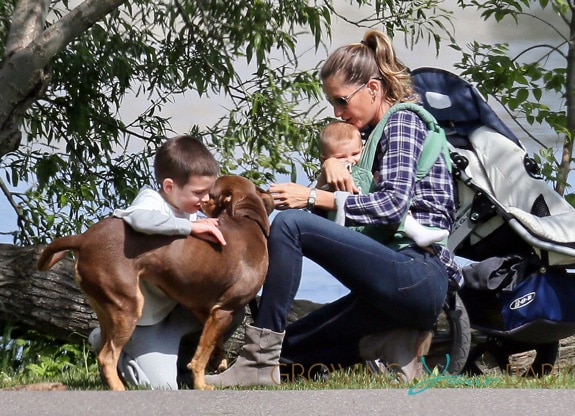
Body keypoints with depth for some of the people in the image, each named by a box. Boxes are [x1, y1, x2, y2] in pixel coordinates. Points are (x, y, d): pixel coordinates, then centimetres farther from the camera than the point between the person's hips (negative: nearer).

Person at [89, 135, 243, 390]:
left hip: (175, 307, 8)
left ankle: (182, 361, 16)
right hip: (144, 317, -8)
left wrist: (208, 227, -3)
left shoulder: (188, 212, 4)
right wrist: (191, 227, -41)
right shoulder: (152, 201, -20)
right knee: (162, 386, -15)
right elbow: (140, 218, -46)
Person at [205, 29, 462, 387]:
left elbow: (393, 204, -16)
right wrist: (331, 164, 1)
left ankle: (259, 363, -26)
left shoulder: (403, 120, -2)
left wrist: (314, 197, -17)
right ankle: (392, 344, -3)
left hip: (420, 275, -10)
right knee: (285, 353, 8)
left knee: (289, 223, -23)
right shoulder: (378, 132, 26)